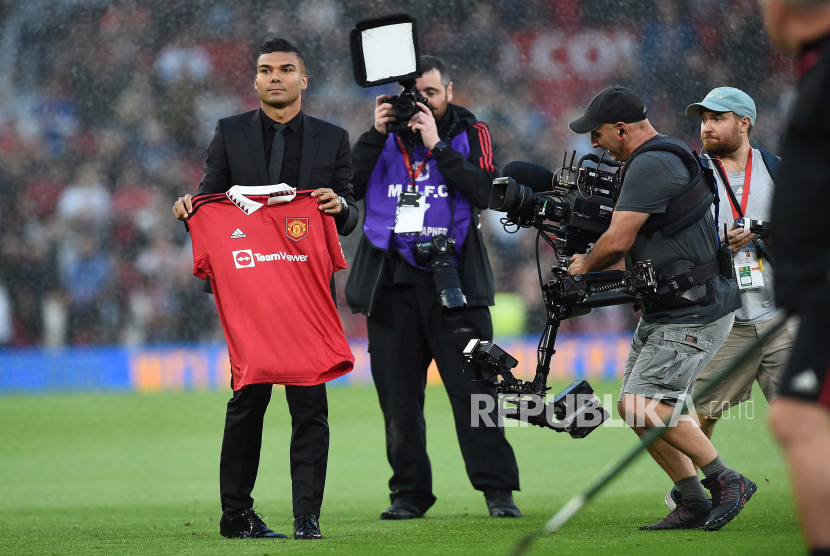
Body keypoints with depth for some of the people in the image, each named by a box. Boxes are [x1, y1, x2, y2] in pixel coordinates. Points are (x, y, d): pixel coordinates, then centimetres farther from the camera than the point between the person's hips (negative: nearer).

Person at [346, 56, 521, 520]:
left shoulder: (470, 134, 7)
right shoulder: (385, 136, 12)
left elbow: (482, 190, -10)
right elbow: (349, 187, -1)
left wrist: (436, 146, -12)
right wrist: (377, 135, -8)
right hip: (392, 282, 3)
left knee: (473, 389, -8)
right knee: (399, 395, 4)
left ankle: (498, 488, -5)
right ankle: (410, 493, 12)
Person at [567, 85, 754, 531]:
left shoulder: (651, 165, -18)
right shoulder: (661, 157, 16)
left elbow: (617, 242, -22)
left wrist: (584, 267, -3)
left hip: (695, 314, -11)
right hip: (663, 311, 11)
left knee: (641, 407, -19)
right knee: (635, 410, 8)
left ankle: (727, 481, -9)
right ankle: (693, 503, 13)